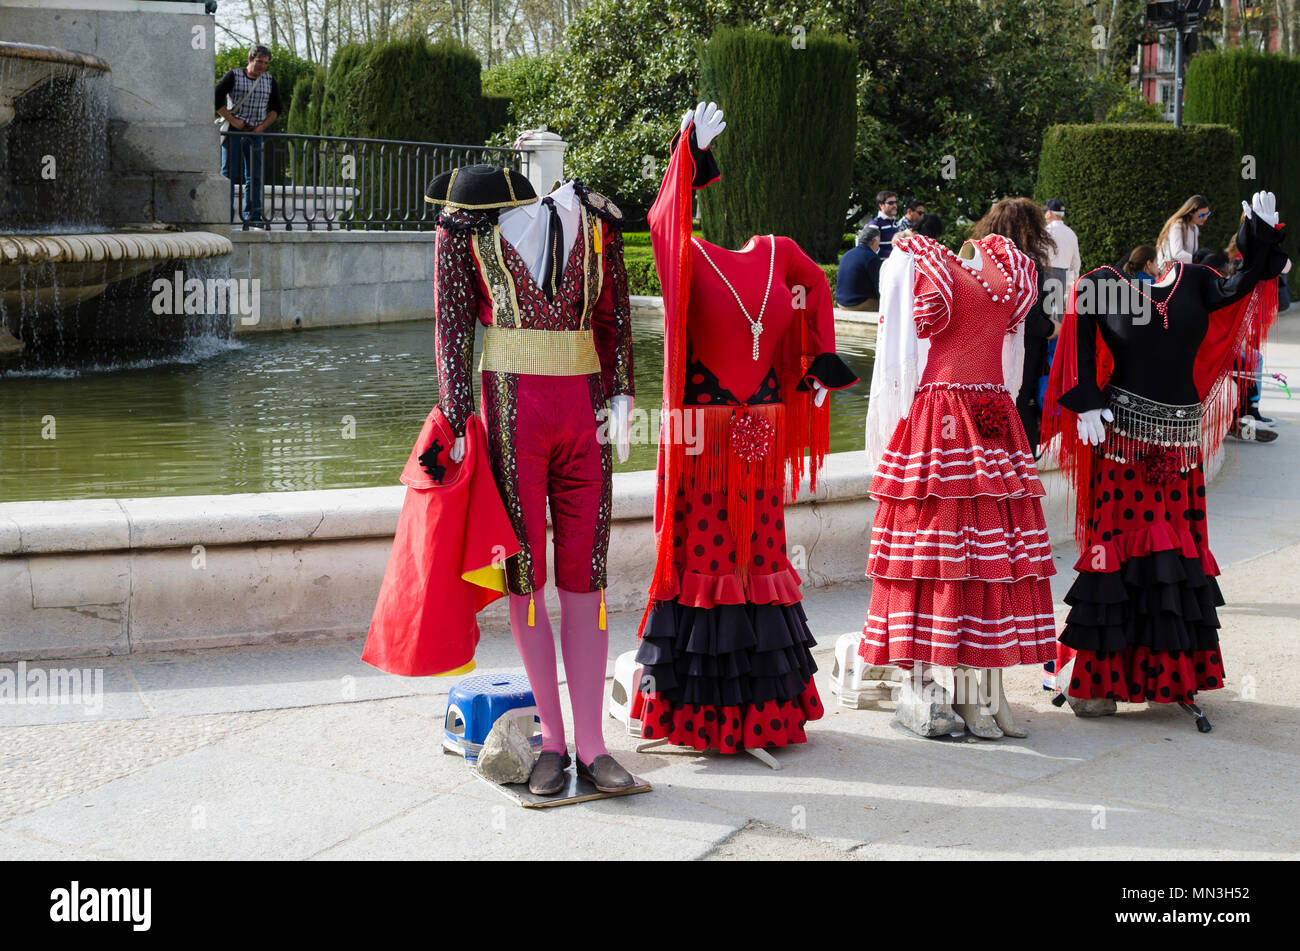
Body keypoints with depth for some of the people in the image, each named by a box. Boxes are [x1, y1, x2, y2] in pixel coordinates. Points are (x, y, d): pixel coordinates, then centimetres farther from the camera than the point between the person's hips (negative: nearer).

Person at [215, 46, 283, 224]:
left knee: (254, 176, 2)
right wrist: (232, 121, -12)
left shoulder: (269, 80, 10)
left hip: (255, 134, 4)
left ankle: (252, 216, 4)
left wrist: (263, 126, -2)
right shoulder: (233, 76, -2)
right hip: (233, 132, -4)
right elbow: (216, 99, -8)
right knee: (229, 173, -6)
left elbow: (277, 108, 14)